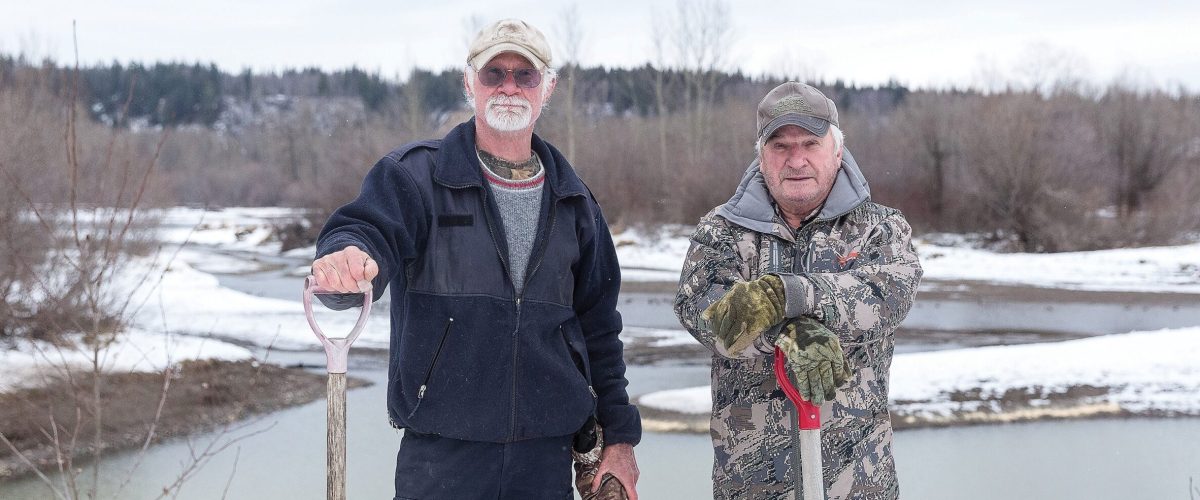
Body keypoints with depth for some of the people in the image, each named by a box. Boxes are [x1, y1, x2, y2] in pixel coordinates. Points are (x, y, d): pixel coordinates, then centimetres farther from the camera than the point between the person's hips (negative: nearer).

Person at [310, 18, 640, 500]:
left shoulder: (573, 202, 11)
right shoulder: (415, 175, 0)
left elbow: (598, 328, 15)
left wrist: (620, 437, 13)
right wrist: (348, 256, -42)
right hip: (441, 455, -3)